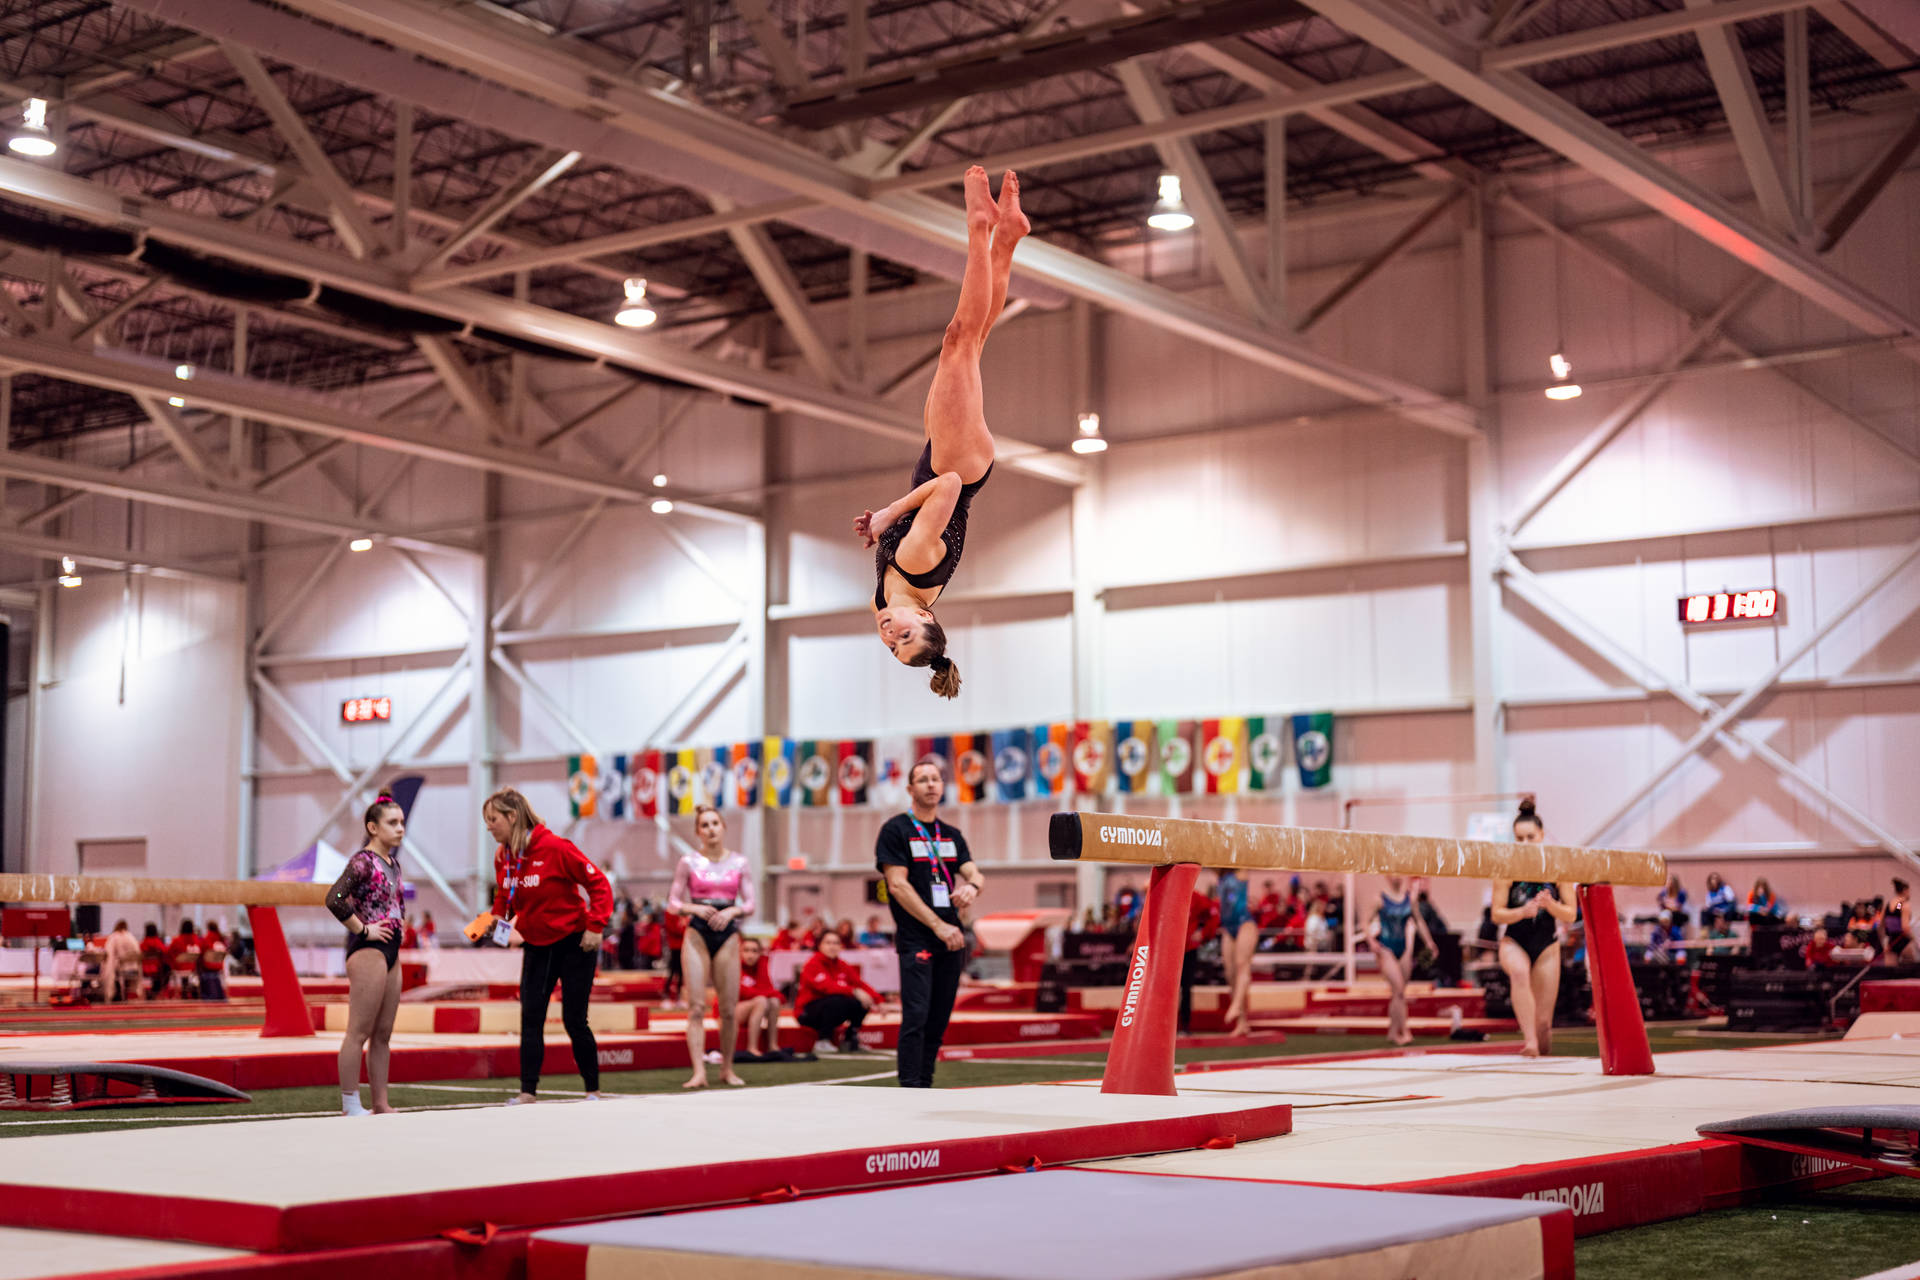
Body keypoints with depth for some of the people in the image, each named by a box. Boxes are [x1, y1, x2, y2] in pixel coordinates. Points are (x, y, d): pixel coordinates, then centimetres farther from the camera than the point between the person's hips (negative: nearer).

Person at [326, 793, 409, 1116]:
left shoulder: (392, 863, 14)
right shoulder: (363, 862, -12)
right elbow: (334, 899, -25)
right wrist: (363, 929, -17)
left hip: (390, 952, 9)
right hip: (368, 952, -9)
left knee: (383, 1034, 11)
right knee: (360, 1032, -6)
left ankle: (381, 1105, 15)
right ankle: (351, 1106, -2)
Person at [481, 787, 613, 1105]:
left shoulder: (555, 848, -20)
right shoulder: (502, 857, 0)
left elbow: (598, 883, -16)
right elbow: (504, 896, 17)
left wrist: (595, 926, -21)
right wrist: (495, 917, -2)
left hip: (573, 943, -6)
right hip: (536, 946, 6)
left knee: (574, 1020, -1)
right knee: (531, 1019, -2)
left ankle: (593, 1090, 13)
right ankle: (527, 1091, 0)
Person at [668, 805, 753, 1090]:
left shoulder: (740, 863, 6)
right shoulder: (688, 863, 4)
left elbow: (750, 904, 6)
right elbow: (673, 902, 3)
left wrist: (732, 911, -14)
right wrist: (696, 908, -15)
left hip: (728, 935, 1)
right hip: (696, 935, -1)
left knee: (728, 1010, 3)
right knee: (696, 1007, -9)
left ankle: (727, 1069, 17)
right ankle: (699, 1072, -13)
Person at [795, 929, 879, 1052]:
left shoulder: (842, 965, 8)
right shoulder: (813, 964, -14)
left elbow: (860, 984, 1)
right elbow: (827, 986, -29)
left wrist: (877, 1000, -16)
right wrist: (854, 992, -39)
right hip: (807, 1013, -7)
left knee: (862, 1003, -12)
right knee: (836, 1001, -34)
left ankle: (849, 1040, 5)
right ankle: (823, 1041, -18)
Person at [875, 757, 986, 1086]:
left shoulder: (951, 835, 18)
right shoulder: (896, 830, 0)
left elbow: (975, 874, 11)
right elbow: (898, 886, -8)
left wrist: (972, 886, -16)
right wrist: (938, 926, -14)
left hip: (950, 938, 6)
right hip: (915, 939, -6)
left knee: (938, 1021, 6)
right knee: (916, 1016, -13)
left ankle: (925, 1086, 12)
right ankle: (910, 1088, -13)